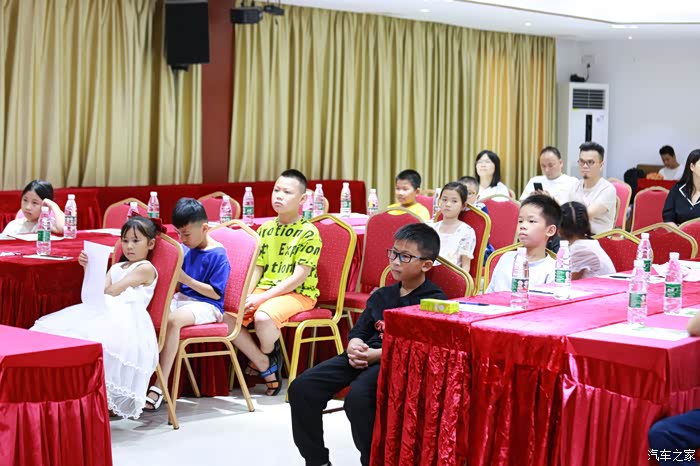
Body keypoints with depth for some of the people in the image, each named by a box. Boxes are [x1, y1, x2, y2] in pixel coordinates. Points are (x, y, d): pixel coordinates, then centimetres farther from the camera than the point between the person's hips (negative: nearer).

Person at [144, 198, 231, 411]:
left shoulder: (218, 254, -8)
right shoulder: (186, 250, 11)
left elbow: (215, 293, -13)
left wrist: (185, 279, -17)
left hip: (206, 305, -7)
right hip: (182, 299, 8)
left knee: (173, 320, -36)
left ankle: (159, 389, -36)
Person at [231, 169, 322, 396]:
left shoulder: (309, 232, -8)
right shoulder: (265, 229, 11)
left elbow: (298, 277, -14)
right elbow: (257, 269, 10)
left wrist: (263, 297, -19)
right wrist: (245, 296, -9)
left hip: (298, 294, -6)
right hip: (263, 290, 6)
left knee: (263, 316, -36)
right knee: (226, 315, -18)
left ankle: (267, 355, 0)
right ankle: (266, 366, -4)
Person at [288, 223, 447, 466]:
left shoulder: (434, 300, -1)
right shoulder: (381, 296, 23)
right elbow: (359, 331, 19)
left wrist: (376, 354, -19)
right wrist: (354, 348, -7)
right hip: (363, 356, 7)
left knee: (358, 397, -36)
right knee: (302, 387, -8)